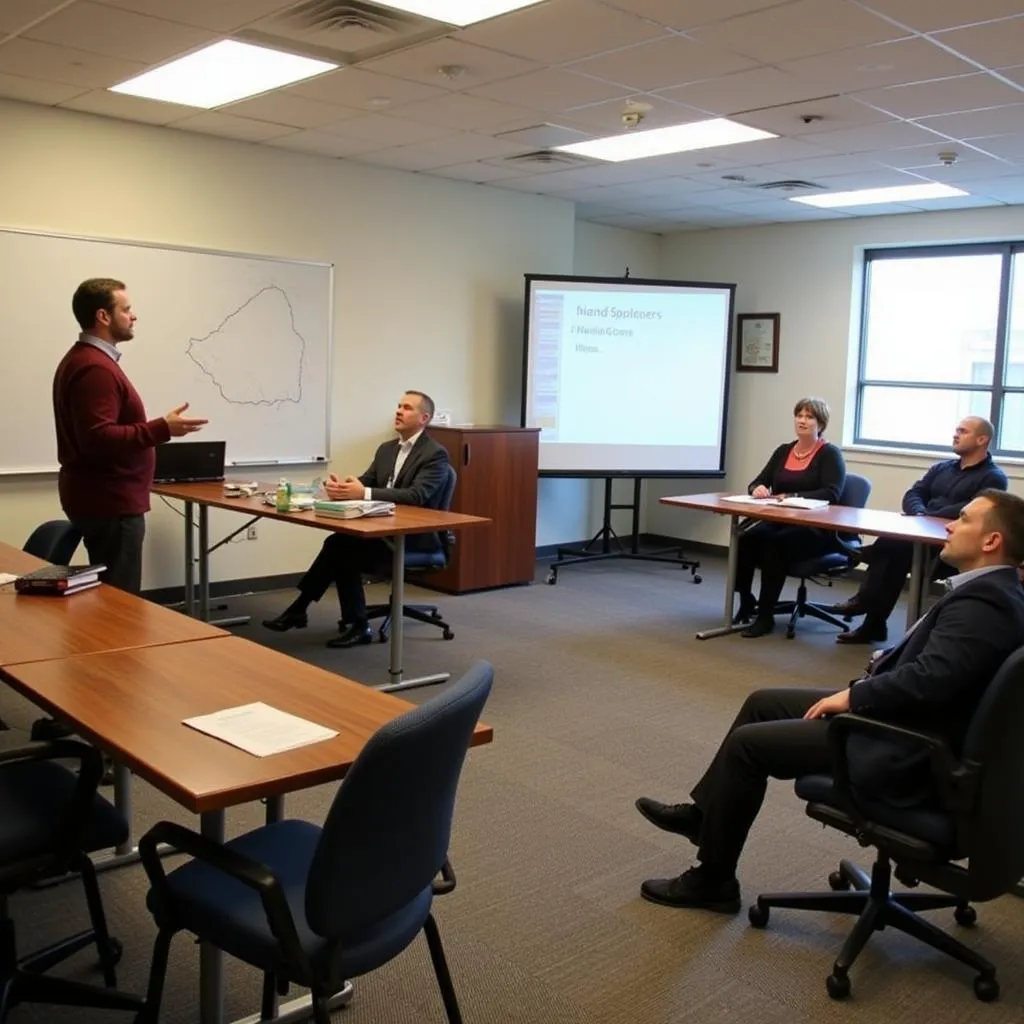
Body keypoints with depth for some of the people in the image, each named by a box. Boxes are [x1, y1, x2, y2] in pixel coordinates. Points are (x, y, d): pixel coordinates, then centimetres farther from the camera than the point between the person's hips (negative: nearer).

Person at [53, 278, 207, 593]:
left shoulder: (85, 359, 15)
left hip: (103, 498, 11)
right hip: (109, 503, -11)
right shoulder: (95, 368, -19)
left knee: (108, 593, 16)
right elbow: (98, 439, -28)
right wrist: (162, 428, -28)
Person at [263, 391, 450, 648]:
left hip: (415, 537, -7)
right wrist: (341, 487, -16)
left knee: (343, 545, -22)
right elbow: (364, 482, 9)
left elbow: (416, 495, -24)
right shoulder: (386, 449, 15)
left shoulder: (436, 454, -11)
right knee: (339, 544, -18)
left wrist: (364, 493, -32)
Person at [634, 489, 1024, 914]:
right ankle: (705, 814, 24)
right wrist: (861, 689, 1)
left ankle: (712, 880, 10)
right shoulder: (988, 590, 9)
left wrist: (852, 697, -18)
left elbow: (928, 679, -32)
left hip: (903, 751, -10)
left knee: (748, 742, -6)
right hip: (898, 721, 10)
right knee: (763, 703, 13)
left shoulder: (983, 602, -23)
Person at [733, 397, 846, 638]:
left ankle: (766, 615, -25)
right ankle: (745, 602, -8)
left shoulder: (829, 454, -3)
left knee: (774, 544, -35)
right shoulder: (783, 451, 15)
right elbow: (757, 483, 13)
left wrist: (792, 497, -24)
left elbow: (832, 493, -16)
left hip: (815, 530, -5)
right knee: (744, 539, -26)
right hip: (778, 522, 5)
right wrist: (757, 489, -12)